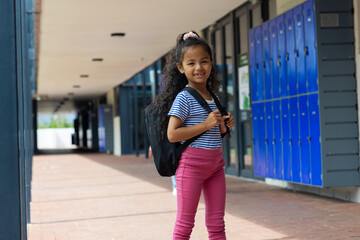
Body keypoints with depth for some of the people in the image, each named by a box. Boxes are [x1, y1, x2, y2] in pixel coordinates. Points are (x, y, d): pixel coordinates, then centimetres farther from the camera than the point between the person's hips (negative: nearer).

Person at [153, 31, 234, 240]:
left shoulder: (213, 97, 12)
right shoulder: (184, 98, -11)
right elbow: (172, 134, -18)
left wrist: (224, 126, 1)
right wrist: (206, 124, -20)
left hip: (215, 164, 7)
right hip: (192, 162, -7)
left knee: (217, 223, 10)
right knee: (185, 222, 1)